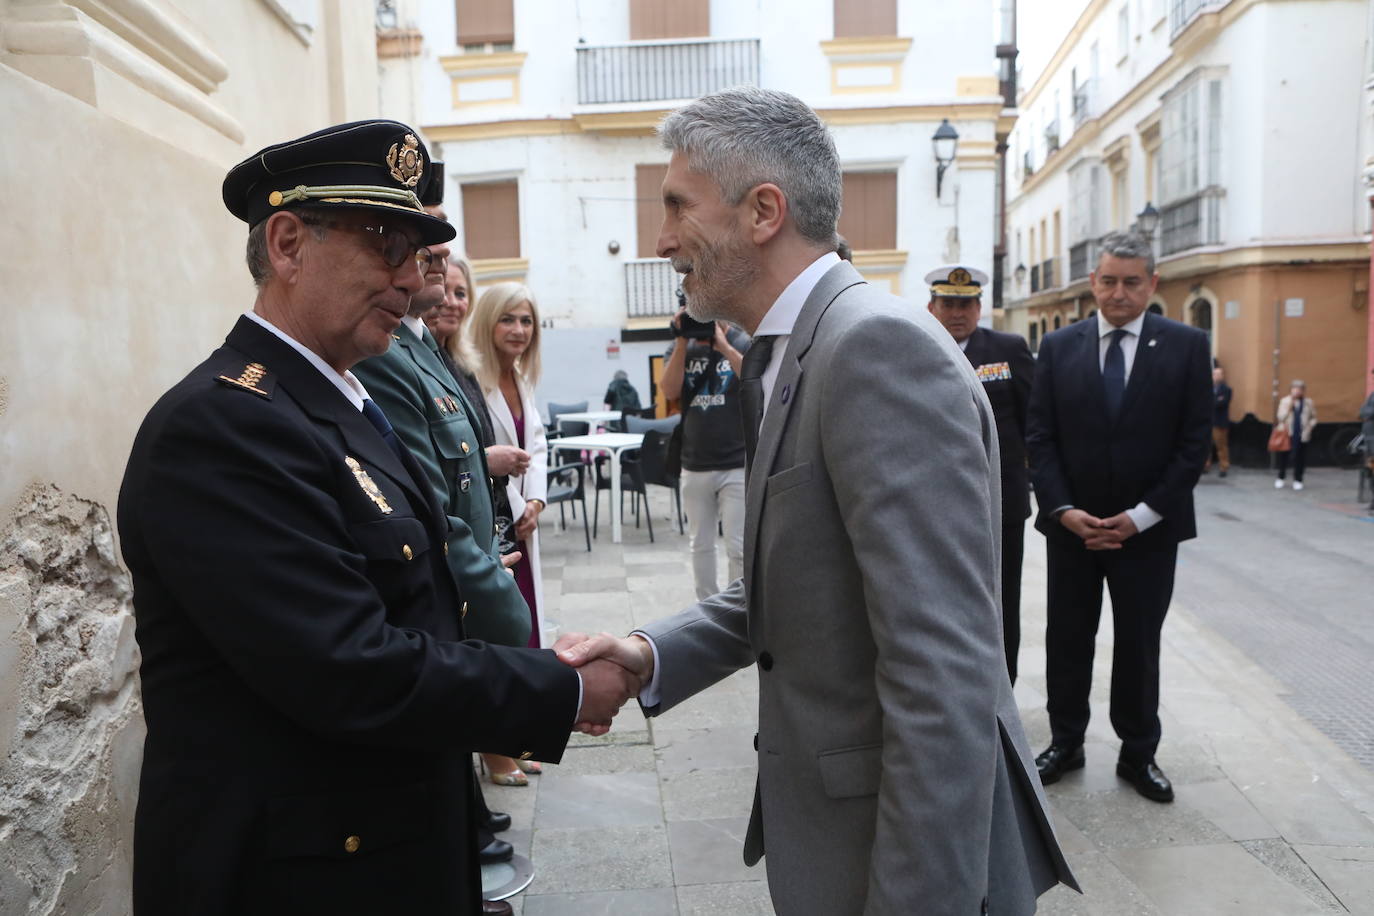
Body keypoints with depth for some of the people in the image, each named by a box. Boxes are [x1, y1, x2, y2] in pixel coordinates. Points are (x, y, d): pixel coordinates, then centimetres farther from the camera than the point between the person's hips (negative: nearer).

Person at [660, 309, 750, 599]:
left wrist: (724, 347, -20)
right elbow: (670, 391, -6)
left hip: (737, 465, -4)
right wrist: (682, 342, -12)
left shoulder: (745, 342, -3)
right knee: (700, 545, 13)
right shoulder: (681, 346, 8)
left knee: (738, 549, -2)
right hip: (694, 465, 4)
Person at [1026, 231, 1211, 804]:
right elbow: (1040, 438, 1)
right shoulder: (1058, 347, 2)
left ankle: (1138, 753, 25)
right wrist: (1064, 510, -10)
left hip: (1148, 528, -1)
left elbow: (1194, 441, -5)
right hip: (1071, 523, 2)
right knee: (1067, 640, 11)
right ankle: (1065, 742, 27)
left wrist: (1141, 516, -12)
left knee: (1139, 644, 9)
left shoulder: (1186, 346, -1)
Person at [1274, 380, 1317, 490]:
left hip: (1302, 435, 1)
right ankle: (1280, 478, 18)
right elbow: (1280, 417, -11)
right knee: (1284, 457, 3)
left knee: (1299, 458, 3)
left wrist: (1310, 426, -2)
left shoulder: (1308, 402, 5)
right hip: (1287, 434, -1)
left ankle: (1297, 480, 14)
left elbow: (1313, 418, 15)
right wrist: (1290, 405, -19)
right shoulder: (1285, 401, 0)